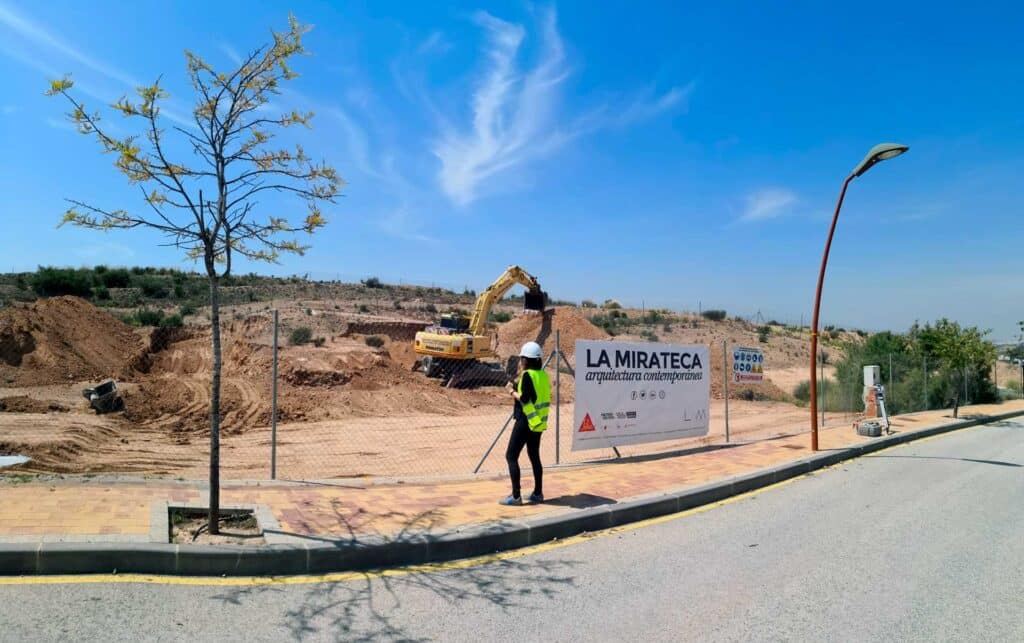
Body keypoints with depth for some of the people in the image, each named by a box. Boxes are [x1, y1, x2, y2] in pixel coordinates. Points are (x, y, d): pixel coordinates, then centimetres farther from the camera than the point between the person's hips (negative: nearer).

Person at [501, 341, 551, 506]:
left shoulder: (528, 375, -15)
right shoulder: (543, 375, 9)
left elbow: (524, 398, -21)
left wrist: (512, 391, -5)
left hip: (526, 421, -9)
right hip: (538, 421, 9)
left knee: (511, 456, -2)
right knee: (534, 456, 18)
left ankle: (516, 496, -4)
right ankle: (538, 493, 22)